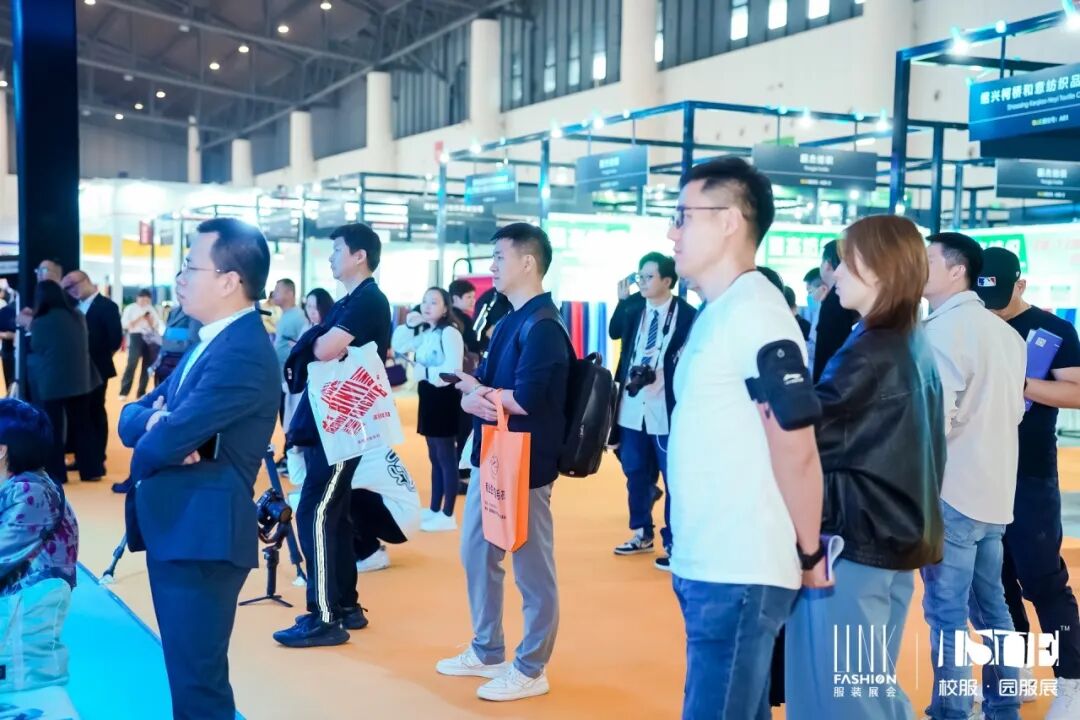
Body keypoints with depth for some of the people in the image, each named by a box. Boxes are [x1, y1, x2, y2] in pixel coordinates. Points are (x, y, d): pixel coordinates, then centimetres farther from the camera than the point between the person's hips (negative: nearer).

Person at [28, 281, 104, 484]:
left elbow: (36, 350, -2)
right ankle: (92, 469, 16)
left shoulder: (41, 323, -15)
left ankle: (55, 473, 11)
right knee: (82, 424, 12)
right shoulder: (78, 317, 2)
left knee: (52, 429, 6)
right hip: (80, 380, 5)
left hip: (51, 383, -5)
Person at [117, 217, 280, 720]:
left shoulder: (244, 353, -20)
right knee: (186, 673, 20)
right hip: (174, 529, 10)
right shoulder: (210, 342, 14)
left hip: (202, 536, -10)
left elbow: (168, 441, -25)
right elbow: (132, 415, 11)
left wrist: (158, 432, 0)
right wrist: (156, 421, -13)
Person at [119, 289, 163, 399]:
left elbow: (157, 326, 12)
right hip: (136, 337, -4)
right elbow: (125, 325, -3)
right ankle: (124, 392, -11)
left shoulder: (151, 310, 14)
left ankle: (141, 393, 12)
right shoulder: (130, 308, 3)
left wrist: (149, 319, -5)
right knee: (132, 364, -14)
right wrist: (140, 317, -9)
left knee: (147, 366, 3)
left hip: (150, 339, 4)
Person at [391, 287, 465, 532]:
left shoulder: (449, 332, -16)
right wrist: (408, 325, 4)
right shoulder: (425, 333, 14)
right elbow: (398, 346, 18)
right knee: (435, 456, 16)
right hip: (428, 396, 10)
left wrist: (425, 372, -16)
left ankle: (447, 515, 1)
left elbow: (452, 370, -25)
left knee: (446, 457, -4)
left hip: (444, 397, -10)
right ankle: (434, 509, 25)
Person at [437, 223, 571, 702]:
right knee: (477, 554, 18)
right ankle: (487, 652, 32)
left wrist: (477, 391, -8)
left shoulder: (543, 326, -16)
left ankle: (530, 670, 15)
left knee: (532, 568, 3)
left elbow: (525, 400, -25)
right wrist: (474, 399, -12)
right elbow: (474, 391, 12)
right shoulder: (509, 321, 13)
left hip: (523, 465, -10)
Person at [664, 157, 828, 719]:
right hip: (709, 566, 9)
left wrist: (809, 556, -11)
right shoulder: (717, 313, 13)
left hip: (738, 574, -9)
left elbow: (796, 449, -20)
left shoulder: (754, 312, -17)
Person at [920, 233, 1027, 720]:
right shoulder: (1004, 332, 12)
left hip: (950, 492, -9)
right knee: (991, 605, 17)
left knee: (947, 616, -2)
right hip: (994, 490, 9)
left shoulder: (941, 330, -15)